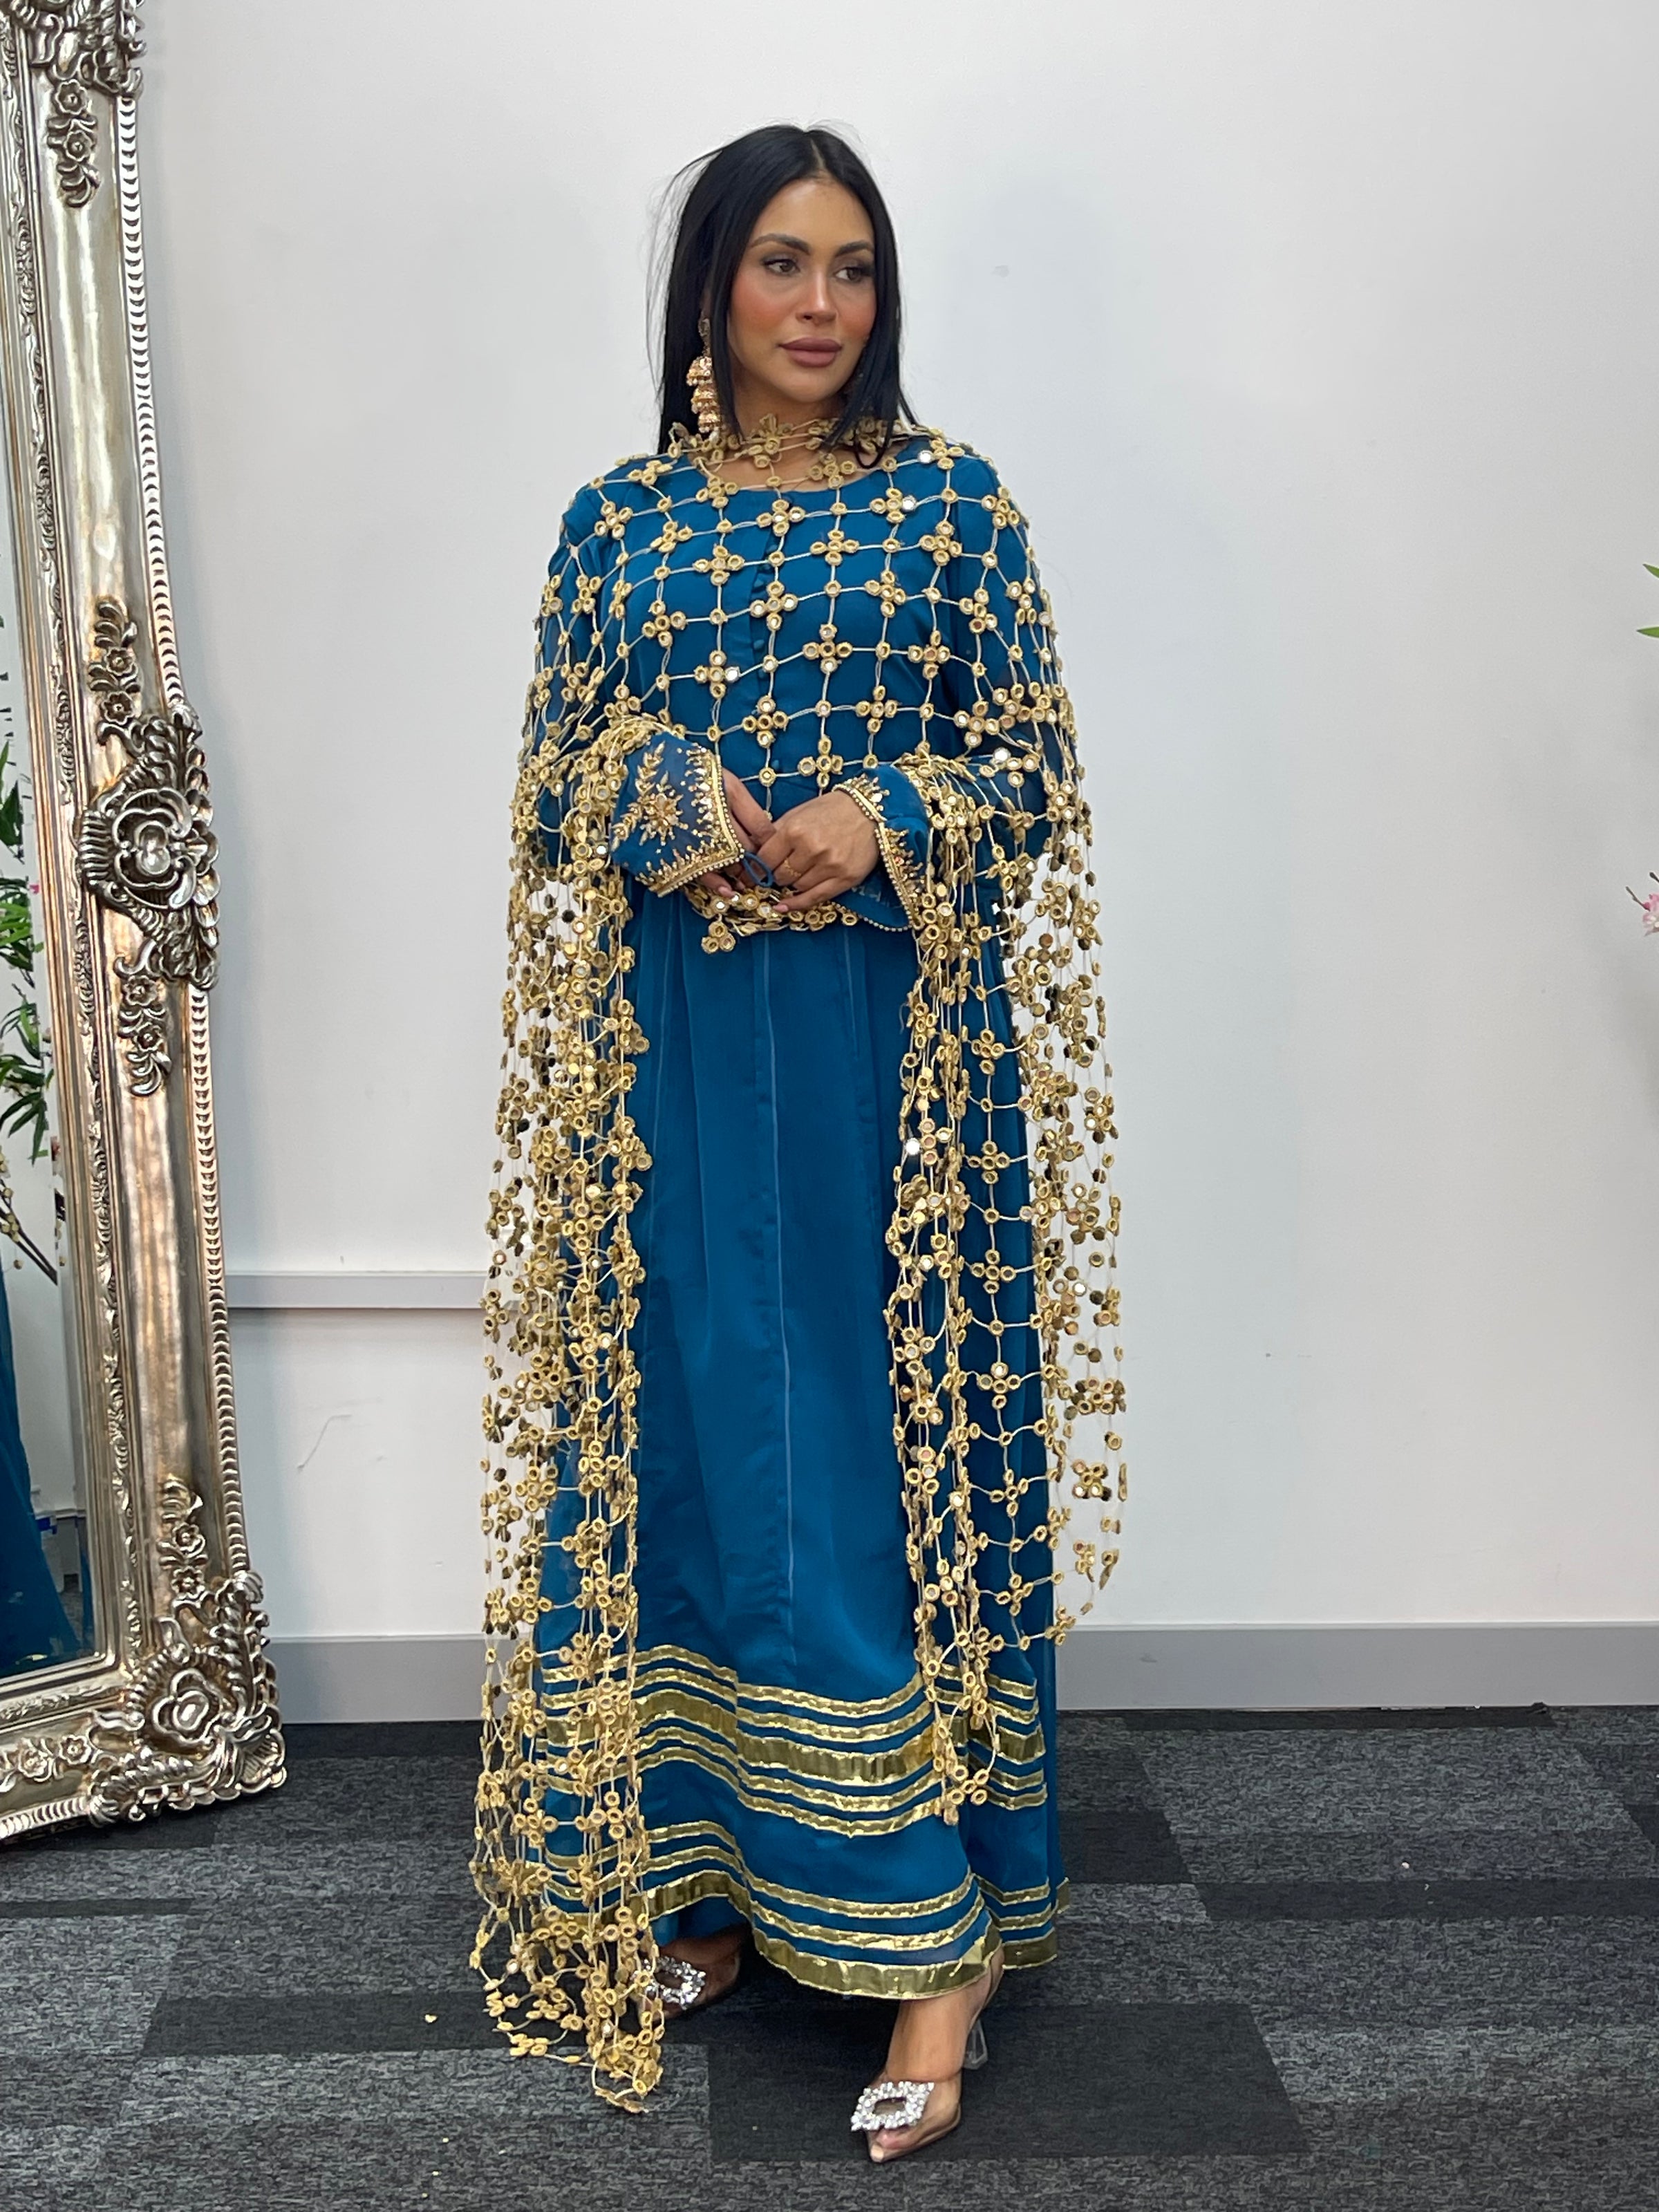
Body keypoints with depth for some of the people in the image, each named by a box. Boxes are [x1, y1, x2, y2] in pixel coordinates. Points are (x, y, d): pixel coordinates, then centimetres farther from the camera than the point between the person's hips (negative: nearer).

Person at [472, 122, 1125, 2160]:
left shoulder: (954, 505, 4)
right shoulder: (616, 523, 9)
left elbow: (1032, 764, 3)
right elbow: (556, 785, 9)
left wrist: (885, 815, -15)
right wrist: (667, 802, -12)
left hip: (904, 1044, -2)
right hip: (684, 1057, 2)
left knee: (904, 1443, -2)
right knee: (699, 1435, 6)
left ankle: (937, 1929, 4)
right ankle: (703, 1865, 22)